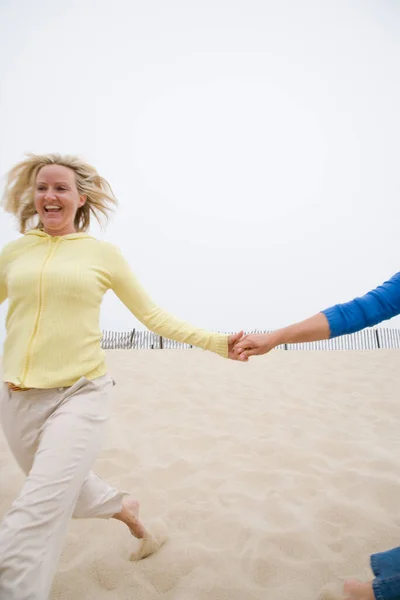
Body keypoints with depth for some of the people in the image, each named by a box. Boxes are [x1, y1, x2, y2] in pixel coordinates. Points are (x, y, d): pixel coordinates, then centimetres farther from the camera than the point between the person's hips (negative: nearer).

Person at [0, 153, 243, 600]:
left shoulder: (103, 253, -1)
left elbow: (152, 316, 3)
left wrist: (215, 342, -4)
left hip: (80, 394, -4)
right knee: (66, 490, 23)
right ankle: (128, 512, 52)